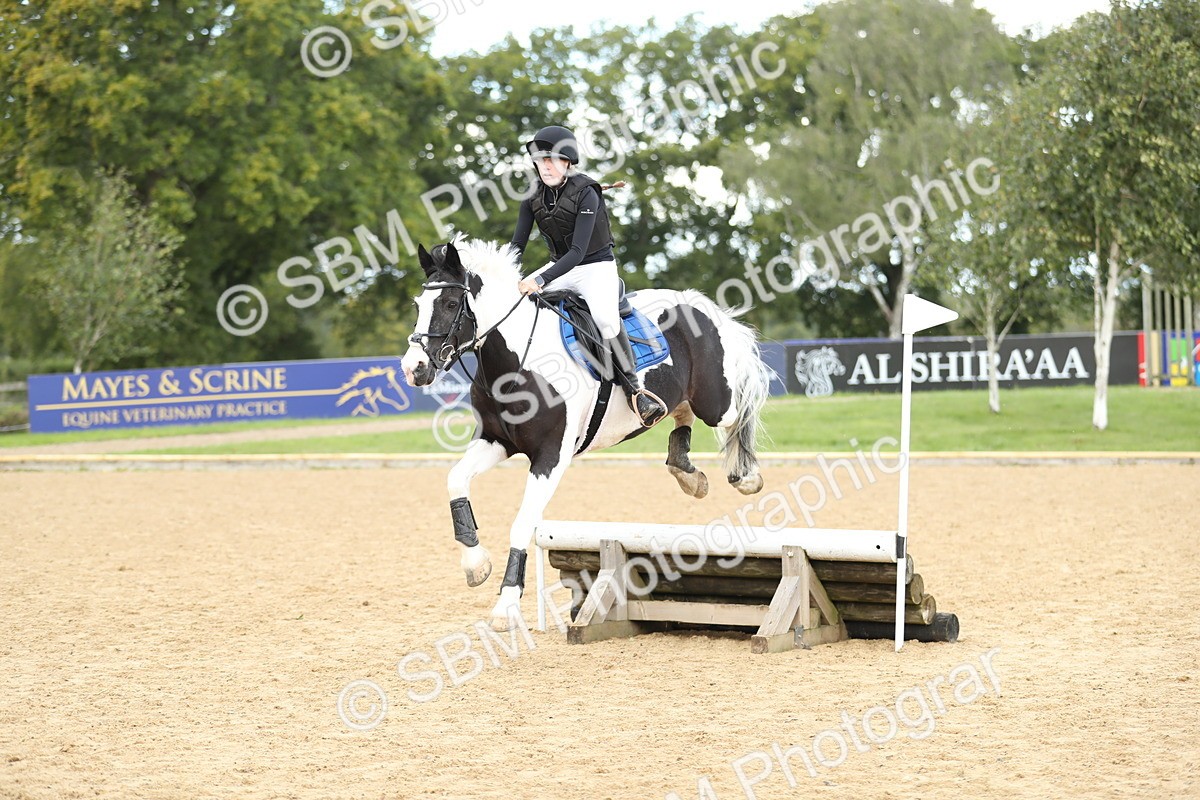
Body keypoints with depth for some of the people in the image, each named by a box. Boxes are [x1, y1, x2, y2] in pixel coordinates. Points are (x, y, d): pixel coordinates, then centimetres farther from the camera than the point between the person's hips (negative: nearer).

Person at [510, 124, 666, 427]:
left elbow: (578, 250, -27)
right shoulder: (533, 197, -2)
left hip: (597, 267, -6)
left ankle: (634, 388, -21)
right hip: (560, 267, 6)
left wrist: (540, 280, -38)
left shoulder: (586, 193, -21)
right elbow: (518, 244, -1)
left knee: (605, 318, -33)